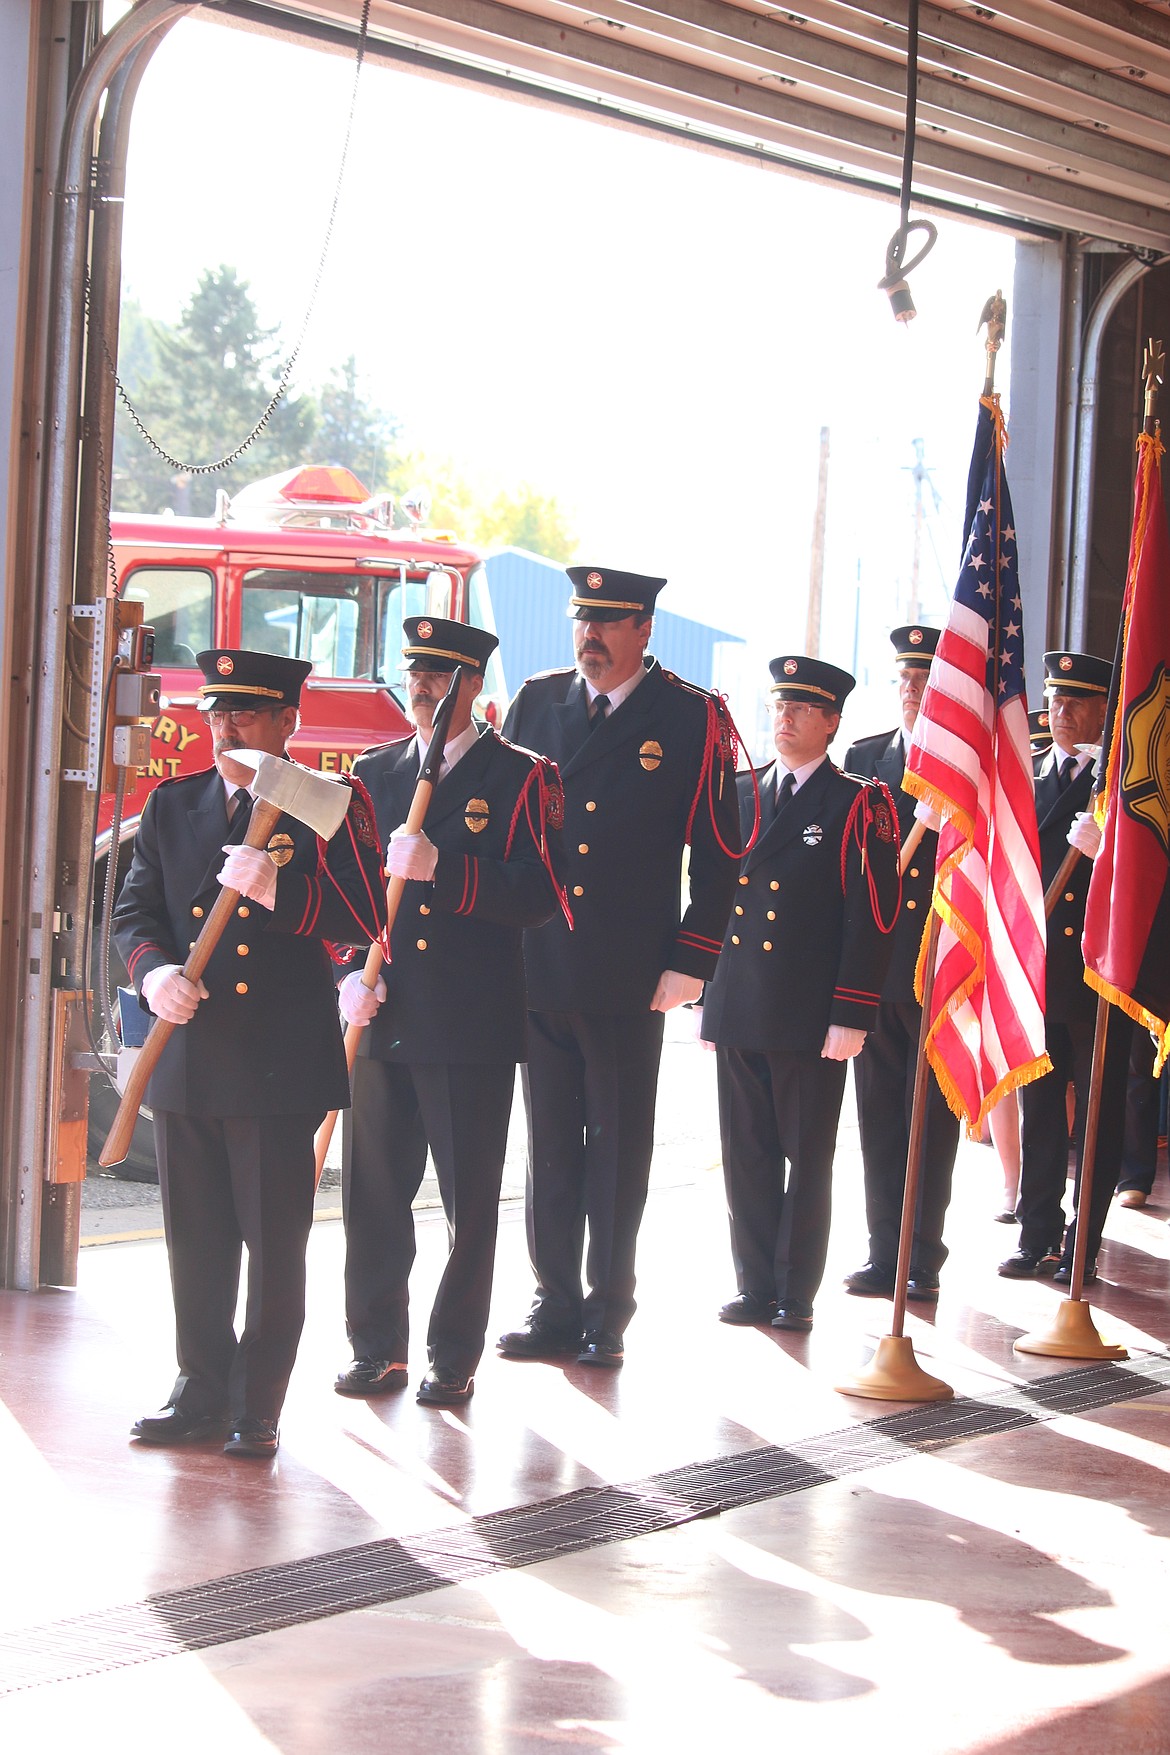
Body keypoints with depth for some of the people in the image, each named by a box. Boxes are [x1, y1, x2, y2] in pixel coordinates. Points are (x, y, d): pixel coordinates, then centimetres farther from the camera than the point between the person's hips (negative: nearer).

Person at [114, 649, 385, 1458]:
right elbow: (136, 908, 11)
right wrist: (153, 969, -9)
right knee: (195, 1237, 10)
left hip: (280, 1060, -4)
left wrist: (277, 889, -22)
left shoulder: (332, 807, 0)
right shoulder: (171, 806, 13)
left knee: (275, 1240, 0)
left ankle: (258, 1406, 9)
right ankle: (202, 1391, 21)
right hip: (188, 1053, 4)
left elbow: (365, 918, -8)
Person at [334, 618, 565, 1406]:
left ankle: (455, 1357, 12)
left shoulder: (520, 778, -1)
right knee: (374, 1191, 6)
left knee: (470, 1199, 2)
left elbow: (536, 895, -11)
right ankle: (379, 1348, 18)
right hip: (385, 1018, 4)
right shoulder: (373, 771, 13)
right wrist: (352, 971, -1)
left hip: (474, 1026, -4)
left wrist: (441, 869, -22)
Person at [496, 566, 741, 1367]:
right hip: (536, 967, 3)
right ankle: (556, 1306, 17)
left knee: (618, 1149, 5)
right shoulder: (535, 703, 9)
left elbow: (719, 852, -2)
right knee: (550, 1146, 9)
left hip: (629, 977, -3)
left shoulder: (695, 719, -2)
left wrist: (689, 963, -7)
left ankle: (608, 1313, 14)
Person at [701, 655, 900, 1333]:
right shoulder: (740, 793, 13)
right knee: (747, 1156, 8)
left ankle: (797, 1294, 11)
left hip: (811, 1016, -5)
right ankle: (756, 1285, 17)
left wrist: (852, 1016, -13)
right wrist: (705, 995, 11)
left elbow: (874, 916, -8)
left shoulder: (859, 805, -3)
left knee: (808, 1157, 3)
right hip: (738, 1013, 5)